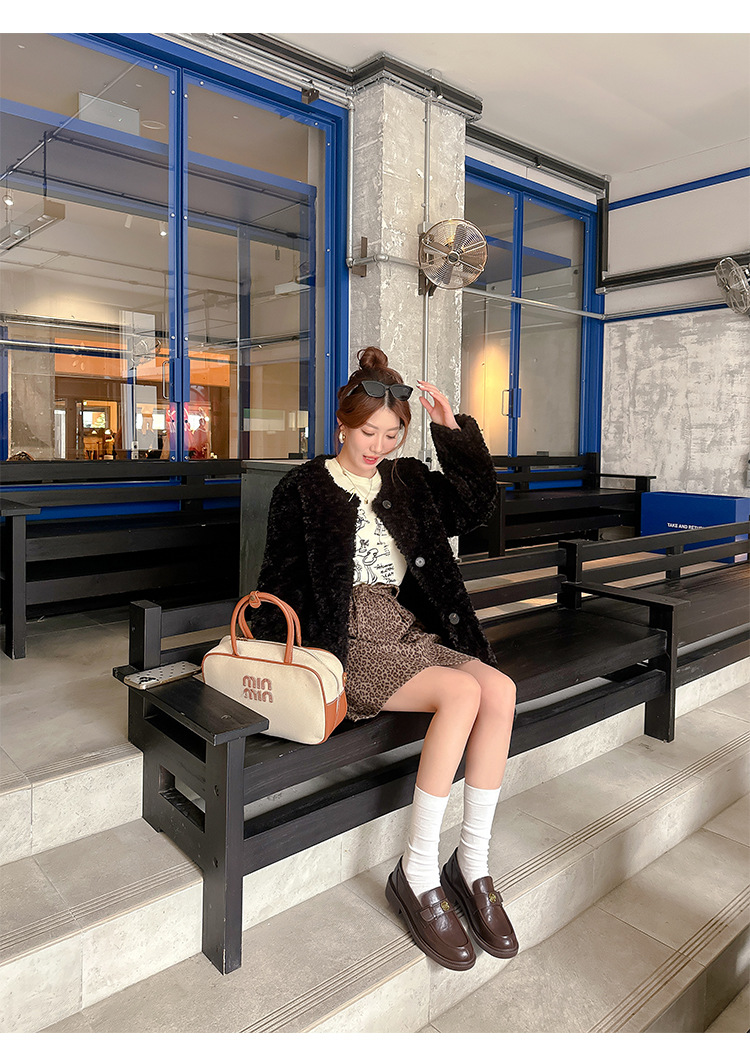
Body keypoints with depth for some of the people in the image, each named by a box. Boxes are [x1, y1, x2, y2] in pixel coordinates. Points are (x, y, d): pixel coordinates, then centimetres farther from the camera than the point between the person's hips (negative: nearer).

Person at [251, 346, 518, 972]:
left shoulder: (408, 480, 16)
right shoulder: (305, 490, 2)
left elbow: (475, 506, 11)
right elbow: (281, 580, 3)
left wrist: (454, 429, 5)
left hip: (408, 630, 6)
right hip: (348, 639, -5)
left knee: (500, 688, -21)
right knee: (462, 692, -28)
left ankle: (472, 865, -9)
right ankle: (417, 876, -16)